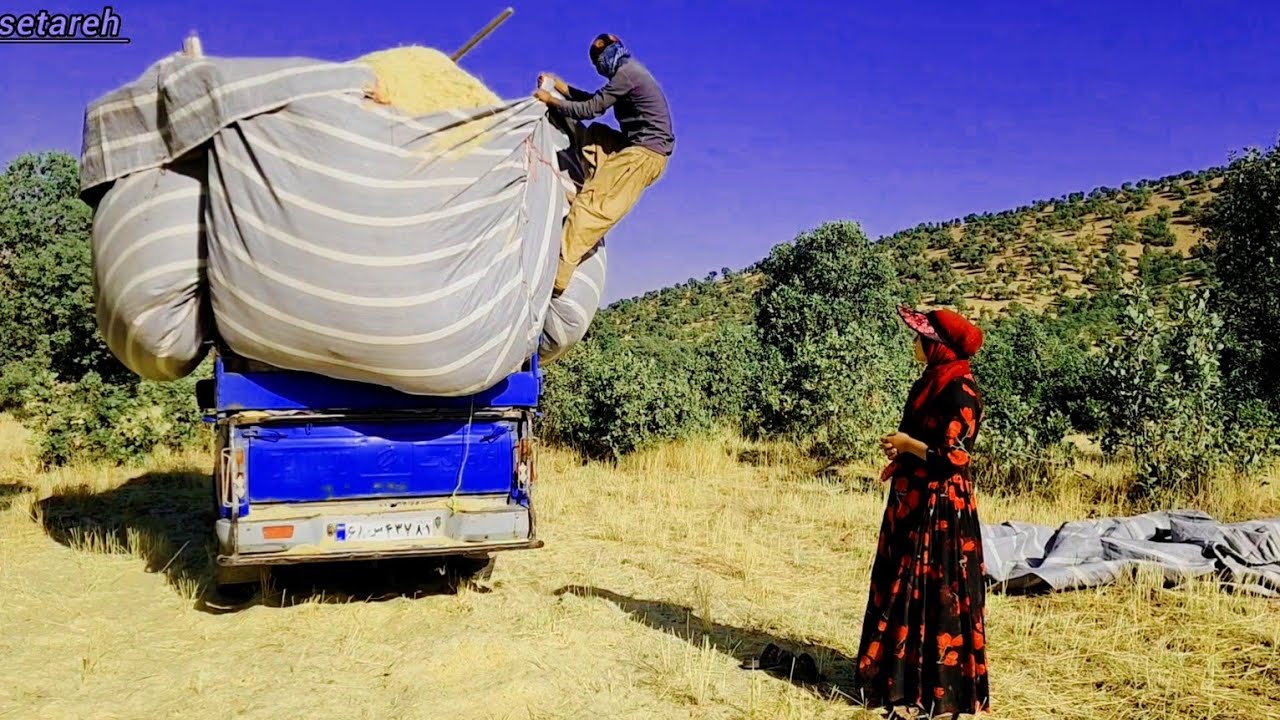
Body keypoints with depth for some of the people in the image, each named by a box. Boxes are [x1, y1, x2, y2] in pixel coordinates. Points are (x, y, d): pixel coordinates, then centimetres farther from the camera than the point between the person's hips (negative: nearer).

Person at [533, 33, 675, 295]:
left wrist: (551, 100, -1)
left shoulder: (626, 73, -12)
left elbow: (590, 109, -13)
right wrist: (559, 86, 20)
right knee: (592, 134, 26)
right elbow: (595, 101, 25)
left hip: (645, 154, -10)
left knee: (590, 206, -16)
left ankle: (555, 277, -22)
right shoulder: (630, 70, 20)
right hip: (640, 146, 10)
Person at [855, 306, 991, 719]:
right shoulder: (930, 382, 11)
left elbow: (952, 457, -22)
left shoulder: (960, 391, -17)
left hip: (941, 507, -9)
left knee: (935, 596, 0)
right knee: (902, 591, 15)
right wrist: (900, 455, 4)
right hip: (912, 502, 10)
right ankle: (902, 678, 28)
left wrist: (906, 443, -11)